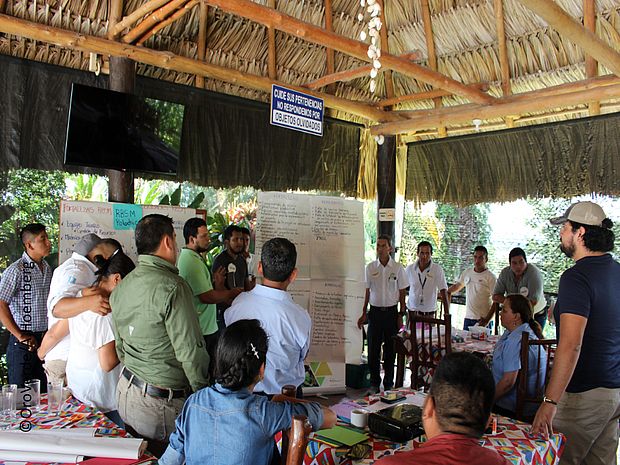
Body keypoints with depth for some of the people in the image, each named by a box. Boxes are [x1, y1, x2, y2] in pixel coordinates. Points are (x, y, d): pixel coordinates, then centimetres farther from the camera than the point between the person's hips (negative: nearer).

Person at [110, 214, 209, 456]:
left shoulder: (121, 287, 4)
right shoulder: (172, 287, -22)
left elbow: (120, 346, 14)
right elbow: (190, 352, -20)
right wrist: (203, 394, -8)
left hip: (126, 390, 8)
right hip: (162, 401, -8)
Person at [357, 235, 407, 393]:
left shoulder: (398, 268, -2)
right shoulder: (370, 267, 2)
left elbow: (402, 293, 2)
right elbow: (368, 292, 8)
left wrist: (401, 315, -1)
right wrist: (364, 313, 7)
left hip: (391, 311, -1)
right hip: (375, 311, 1)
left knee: (390, 349, 6)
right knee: (373, 349, 3)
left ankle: (389, 383, 20)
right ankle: (374, 383, 17)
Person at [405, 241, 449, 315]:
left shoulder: (437, 269, -10)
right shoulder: (409, 269, -4)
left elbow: (443, 292, -13)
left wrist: (447, 313, -19)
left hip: (429, 313, -2)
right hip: (412, 311, 2)